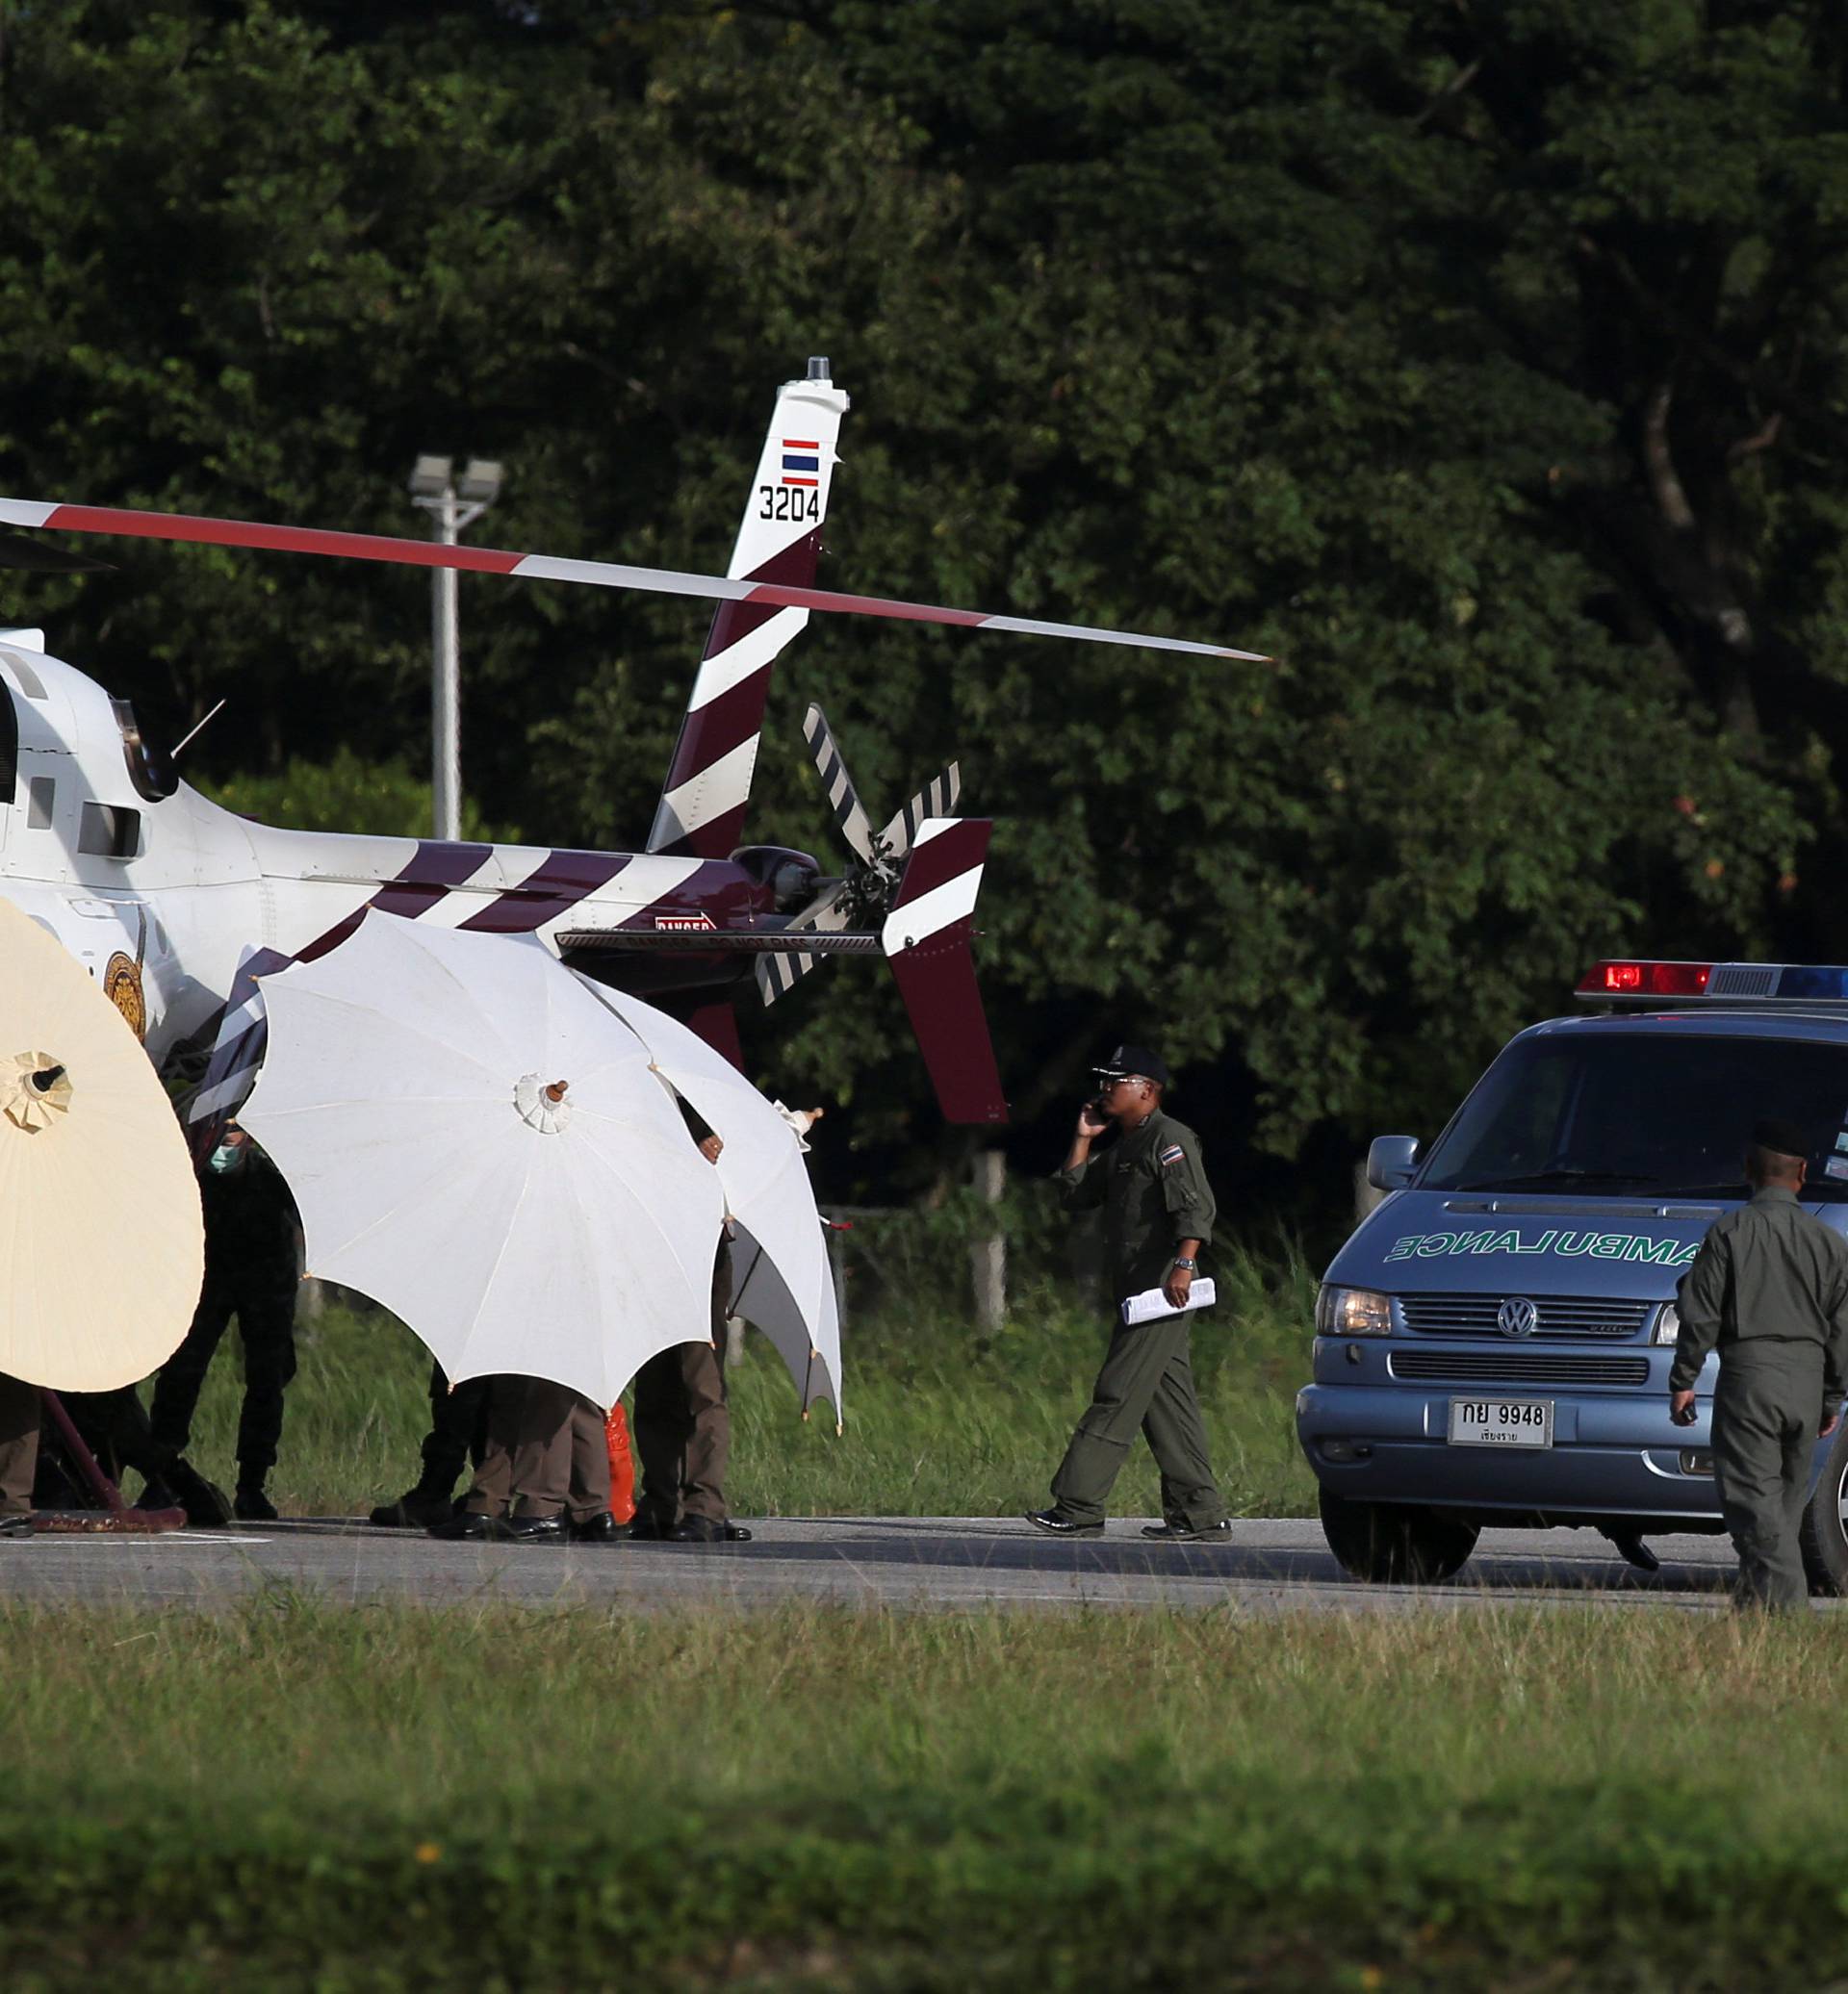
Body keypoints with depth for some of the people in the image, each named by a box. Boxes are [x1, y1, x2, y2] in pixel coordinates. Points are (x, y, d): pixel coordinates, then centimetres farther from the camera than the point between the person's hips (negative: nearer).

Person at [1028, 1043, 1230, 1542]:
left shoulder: (1169, 1140, -8)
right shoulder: (1123, 1149, 23)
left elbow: (1196, 1207, -19)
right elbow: (1075, 1195, 25)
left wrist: (1183, 1263, -31)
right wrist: (1083, 1139, 16)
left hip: (1162, 1288, -10)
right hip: (1135, 1293, 10)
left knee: (1118, 1396, -11)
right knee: (1168, 1404, 8)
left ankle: (1078, 1507, -14)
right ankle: (1199, 1514, 9)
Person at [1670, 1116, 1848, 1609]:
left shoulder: (1729, 1233, -2)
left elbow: (1701, 1315, -4)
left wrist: (1683, 1380, 4)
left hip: (1748, 1372, -4)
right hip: (1807, 1379, 4)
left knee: (1753, 1493, -8)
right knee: (1788, 1493, 15)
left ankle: (1784, 1594, -23)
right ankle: (1756, 1596, 20)